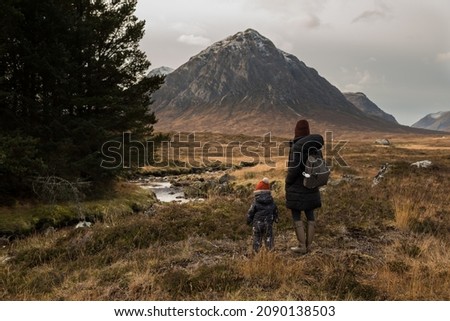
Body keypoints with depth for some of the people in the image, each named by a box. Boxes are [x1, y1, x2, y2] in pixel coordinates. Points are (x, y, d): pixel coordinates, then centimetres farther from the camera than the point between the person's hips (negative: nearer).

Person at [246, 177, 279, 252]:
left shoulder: (255, 202, -8)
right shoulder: (271, 201, 2)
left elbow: (250, 212, -6)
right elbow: (275, 211, 12)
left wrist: (249, 221, 9)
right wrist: (276, 219, 28)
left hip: (257, 223, -2)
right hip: (268, 223, 2)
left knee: (256, 238, 8)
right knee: (268, 237, 12)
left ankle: (256, 251, 8)